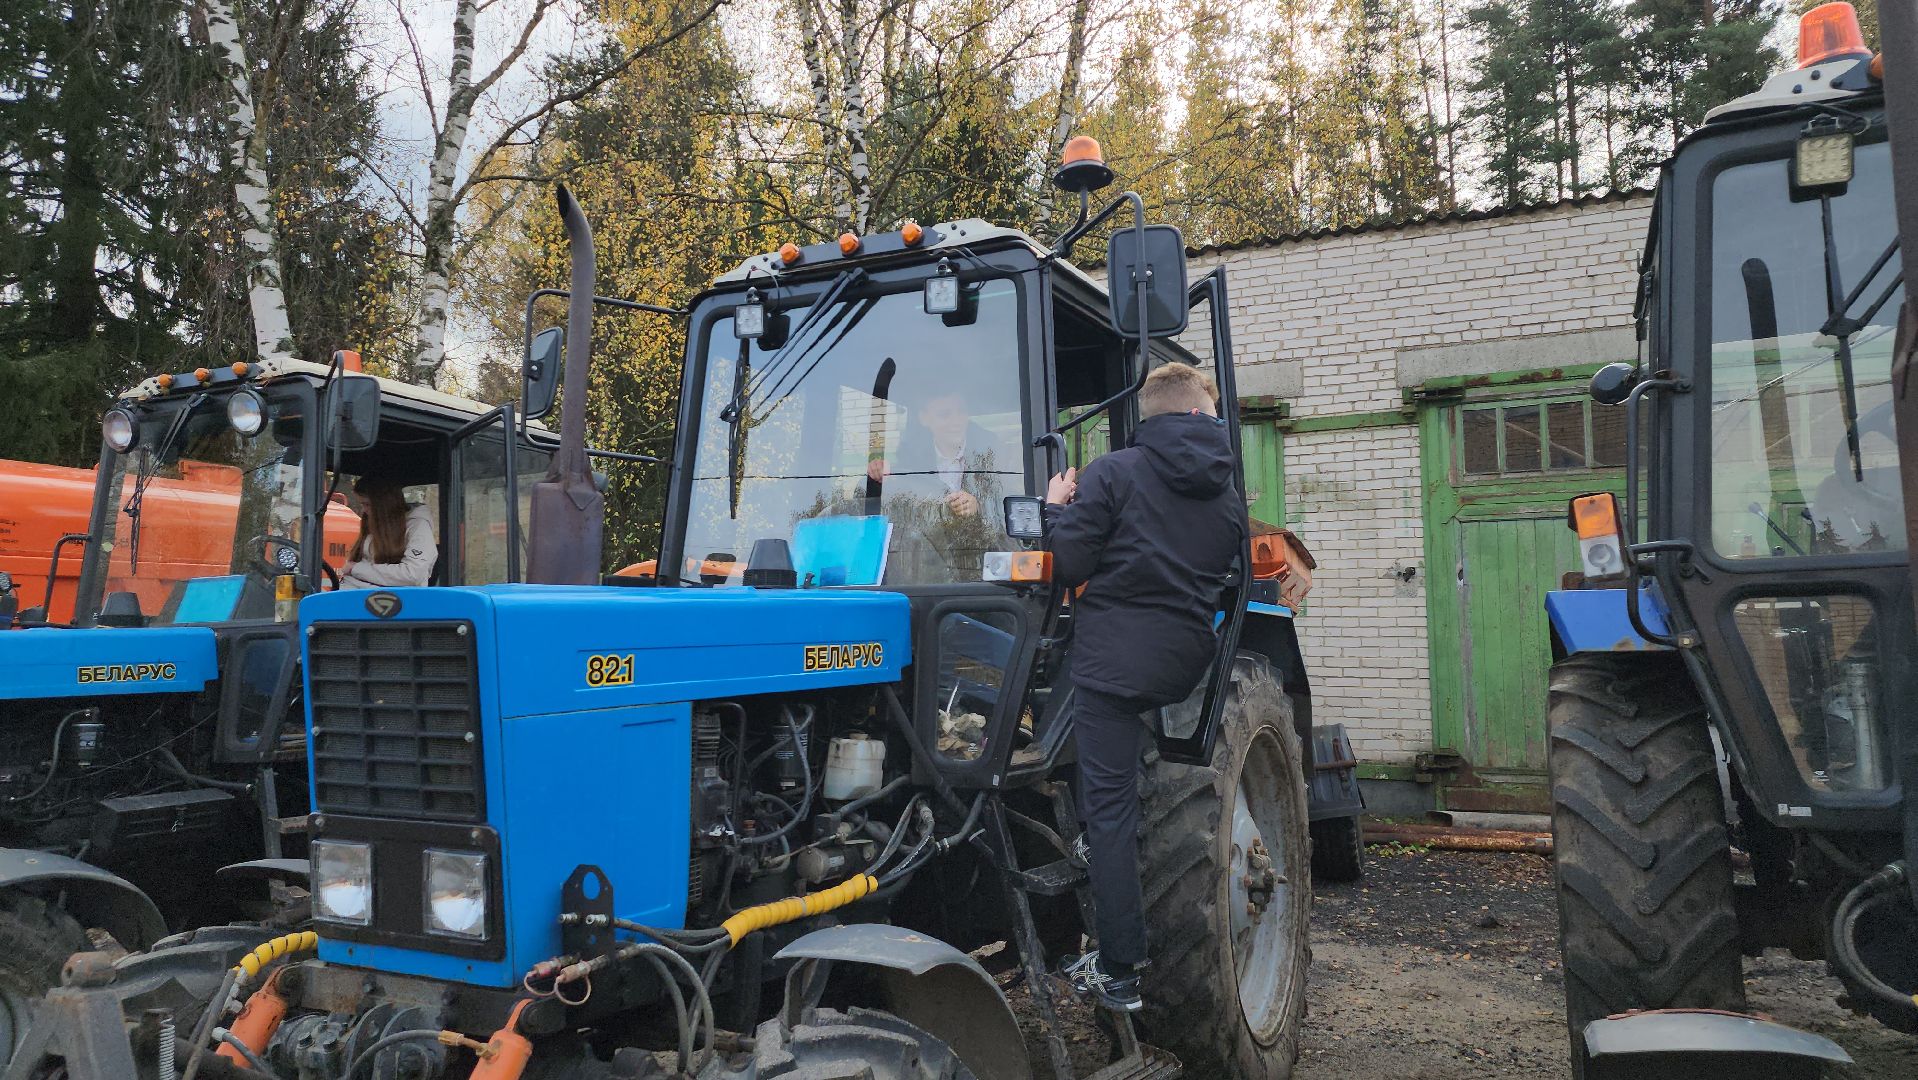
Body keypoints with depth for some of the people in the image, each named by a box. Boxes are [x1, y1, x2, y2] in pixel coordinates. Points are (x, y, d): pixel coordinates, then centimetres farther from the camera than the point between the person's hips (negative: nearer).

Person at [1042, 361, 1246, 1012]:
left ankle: (1120, 972, 4)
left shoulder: (1113, 473, -6)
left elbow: (1068, 566, -10)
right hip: (1185, 664, 5)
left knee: (1111, 808, 0)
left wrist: (1058, 508, 7)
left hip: (1115, 658, -5)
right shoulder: (1227, 491, 9)